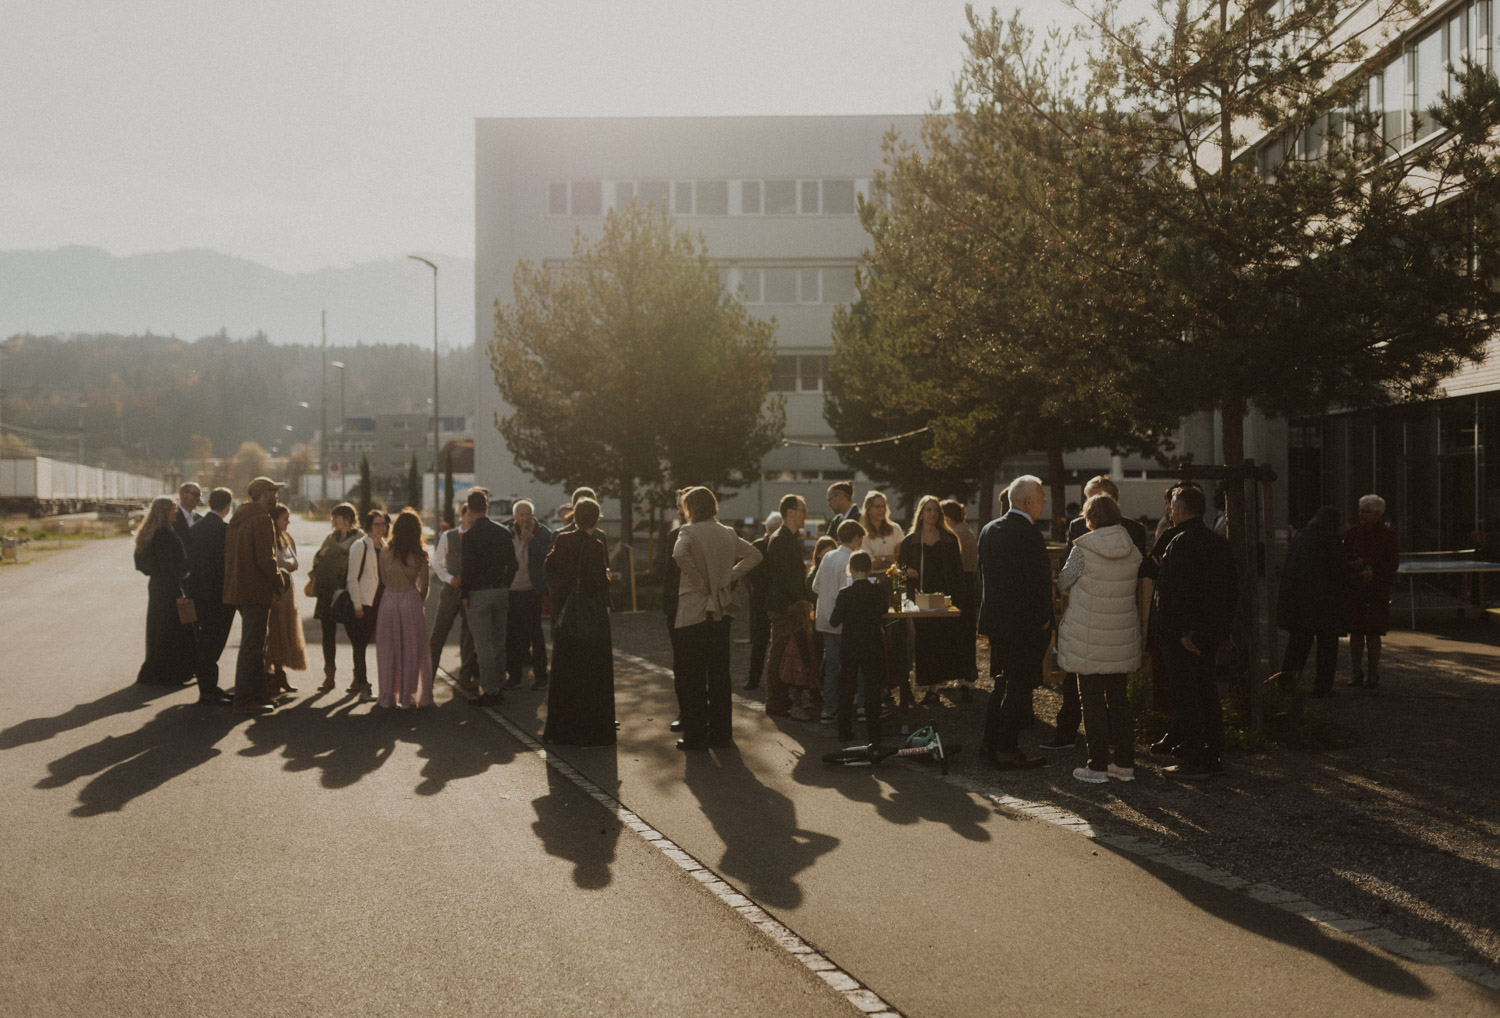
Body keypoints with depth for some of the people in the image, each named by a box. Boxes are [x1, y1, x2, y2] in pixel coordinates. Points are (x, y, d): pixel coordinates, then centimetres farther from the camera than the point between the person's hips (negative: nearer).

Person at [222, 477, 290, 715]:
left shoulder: (237, 519, 16)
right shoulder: (262, 520, -15)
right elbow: (265, 559, -22)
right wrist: (280, 582, -6)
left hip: (238, 589, 10)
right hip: (256, 592, -10)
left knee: (256, 645, 18)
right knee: (252, 646, -5)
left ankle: (257, 694, 25)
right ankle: (245, 699, -3)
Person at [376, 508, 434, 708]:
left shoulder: (384, 552, -3)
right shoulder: (420, 554, -6)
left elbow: (384, 579, 7)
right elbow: (424, 585, -2)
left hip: (389, 600, 1)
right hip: (411, 600, -1)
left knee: (388, 649, 10)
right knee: (411, 649, 8)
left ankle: (387, 697, 13)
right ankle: (408, 696, 10)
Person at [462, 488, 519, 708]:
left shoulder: (469, 535, -11)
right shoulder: (503, 532, 5)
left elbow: (467, 567, -14)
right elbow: (512, 564, 9)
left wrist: (465, 594, -4)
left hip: (479, 593, -5)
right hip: (501, 591, 5)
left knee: (483, 644, -3)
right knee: (498, 642, 14)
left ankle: (489, 692, -3)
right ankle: (496, 687, 20)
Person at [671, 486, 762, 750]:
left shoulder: (689, 532, -10)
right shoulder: (728, 533, 8)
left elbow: (679, 553, -29)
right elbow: (754, 554, 14)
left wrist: (697, 580, -18)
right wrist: (731, 576, 9)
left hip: (694, 613, -6)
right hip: (722, 610, 6)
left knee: (691, 678, 1)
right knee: (720, 674, 12)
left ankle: (695, 735, 2)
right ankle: (721, 732, 16)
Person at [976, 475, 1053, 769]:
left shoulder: (989, 530, 7)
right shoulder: (1029, 535, -19)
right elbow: (1037, 583, -20)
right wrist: (1043, 620, -8)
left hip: (997, 621, 8)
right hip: (1025, 624, -8)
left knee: (1004, 683, 18)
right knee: (1019, 687, 1)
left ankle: (990, 743, 21)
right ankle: (1007, 750, 4)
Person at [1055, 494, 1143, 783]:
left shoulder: (1082, 550, -14)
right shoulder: (1132, 551, 1)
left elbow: (1063, 583, -3)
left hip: (1088, 637, -4)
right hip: (1122, 637, 5)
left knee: (1092, 699, 2)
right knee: (1118, 697, 13)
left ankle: (1097, 766, 4)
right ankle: (1125, 763, 16)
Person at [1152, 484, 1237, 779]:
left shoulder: (1180, 543, -16)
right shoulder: (1220, 543, 11)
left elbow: (1175, 591, -22)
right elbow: (1231, 586, 15)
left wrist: (1180, 631, -18)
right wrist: (1222, 625, 17)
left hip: (1182, 636, -8)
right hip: (1209, 633, 8)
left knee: (1187, 698, -4)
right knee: (1207, 693, 15)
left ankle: (1194, 761, -1)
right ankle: (1214, 757, 21)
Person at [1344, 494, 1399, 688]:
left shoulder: (1387, 534, -1)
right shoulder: (1352, 532, 7)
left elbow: (1393, 563, -2)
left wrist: (1372, 571, -16)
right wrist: (1357, 565, -13)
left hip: (1377, 589, -3)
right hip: (1354, 588, 3)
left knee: (1373, 632, -3)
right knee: (1355, 631, 3)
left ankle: (1373, 673, 7)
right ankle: (1357, 672, 12)